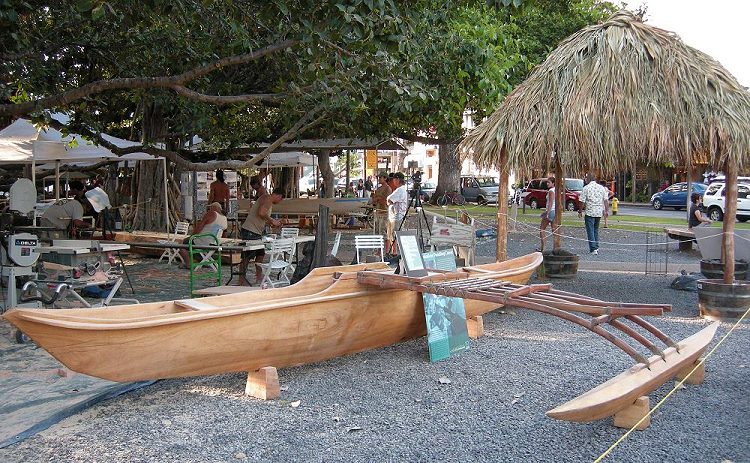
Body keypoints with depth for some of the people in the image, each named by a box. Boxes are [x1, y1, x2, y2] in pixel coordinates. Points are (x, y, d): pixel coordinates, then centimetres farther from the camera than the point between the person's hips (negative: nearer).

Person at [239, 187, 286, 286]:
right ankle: (242, 279, 0)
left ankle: (258, 279, 19)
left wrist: (272, 223, 13)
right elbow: (261, 213, -24)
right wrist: (272, 220, -13)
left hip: (257, 233, 11)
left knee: (260, 254, 12)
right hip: (250, 232, -10)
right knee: (247, 256, -5)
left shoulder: (269, 202, 21)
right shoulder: (267, 198, -10)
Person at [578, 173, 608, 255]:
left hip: (590, 212, -5)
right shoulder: (601, 187, 6)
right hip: (599, 212, 5)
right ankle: (596, 247, 21)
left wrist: (580, 211, 2)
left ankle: (593, 249, -7)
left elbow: (582, 201, -9)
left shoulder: (586, 188, -8)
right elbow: (605, 200, 7)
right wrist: (605, 210, 14)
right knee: (596, 230, 19)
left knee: (590, 231, -2)